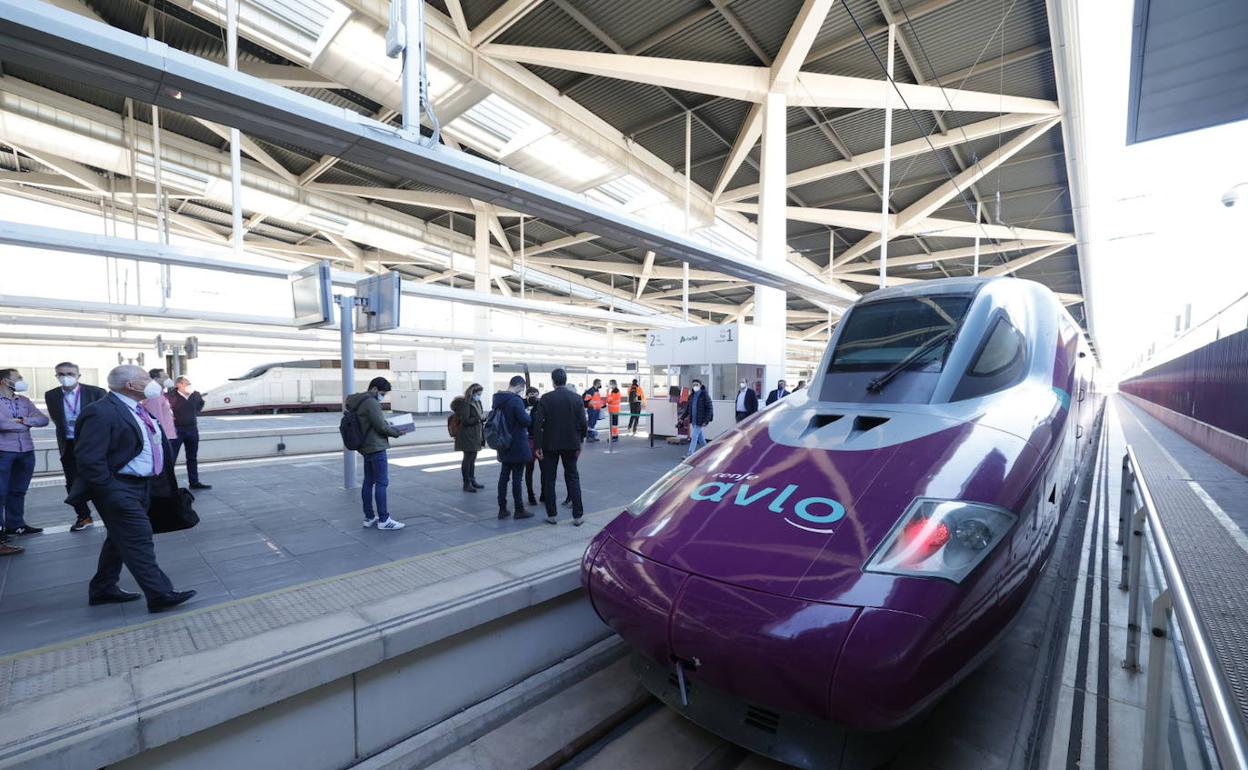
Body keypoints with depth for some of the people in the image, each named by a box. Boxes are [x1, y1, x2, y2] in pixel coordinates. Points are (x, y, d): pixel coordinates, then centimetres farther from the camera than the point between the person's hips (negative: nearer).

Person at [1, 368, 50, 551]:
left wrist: (22, 420, -11)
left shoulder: (24, 401, 13)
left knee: (18, 491, 12)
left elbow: (43, 419, 4)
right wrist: (24, 424, -4)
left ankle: (15, 525, 21)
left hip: (26, 451, 5)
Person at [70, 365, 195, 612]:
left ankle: (103, 589, 35)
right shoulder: (101, 412, -19)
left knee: (122, 538, 19)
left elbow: (156, 444, 18)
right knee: (139, 539, -7)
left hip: (143, 486, 10)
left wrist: (163, 483, 15)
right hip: (120, 489, -10)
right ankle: (160, 594, -3)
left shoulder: (140, 410, 10)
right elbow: (89, 458, -22)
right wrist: (110, 492, -21)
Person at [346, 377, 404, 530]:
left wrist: (388, 426, 10)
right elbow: (381, 427, -18)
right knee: (382, 483, -6)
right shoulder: (371, 402, -16)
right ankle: (383, 520, -2)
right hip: (377, 448, -10)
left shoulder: (358, 402, 14)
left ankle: (368, 518, 19)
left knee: (368, 482, 12)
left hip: (366, 448, 10)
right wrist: (397, 432, -3)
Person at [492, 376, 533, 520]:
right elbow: (525, 421, -20)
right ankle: (519, 510, 9)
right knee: (517, 477, 0)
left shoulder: (498, 399, 7)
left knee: (504, 475, 12)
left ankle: (502, 509, 17)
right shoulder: (516, 400, -19)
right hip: (517, 445, -7)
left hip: (504, 444, 8)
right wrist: (527, 414, -1)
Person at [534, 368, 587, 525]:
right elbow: (583, 423, -3)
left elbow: (538, 424, -11)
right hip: (571, 444, 2)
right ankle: (577, 515, 9)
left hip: (550, 445, -2)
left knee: (549, 479, 10)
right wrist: (579, 441, 10)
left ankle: (552, 515, 15)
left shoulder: (546, 399, -8)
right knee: (573, 478, 10)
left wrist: (537, 446, -6)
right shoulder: (576, 398, -2)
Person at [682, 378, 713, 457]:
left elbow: (710, 408, -13)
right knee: (700, 437, 17)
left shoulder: (705, 395, -12)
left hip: (700, 421, -7)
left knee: (694, 436, -8)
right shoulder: (691, 395, 9)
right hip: (693, 420, 7)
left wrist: (706, 420, -17)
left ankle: (689, 454, -3)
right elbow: (688, 408, 15)